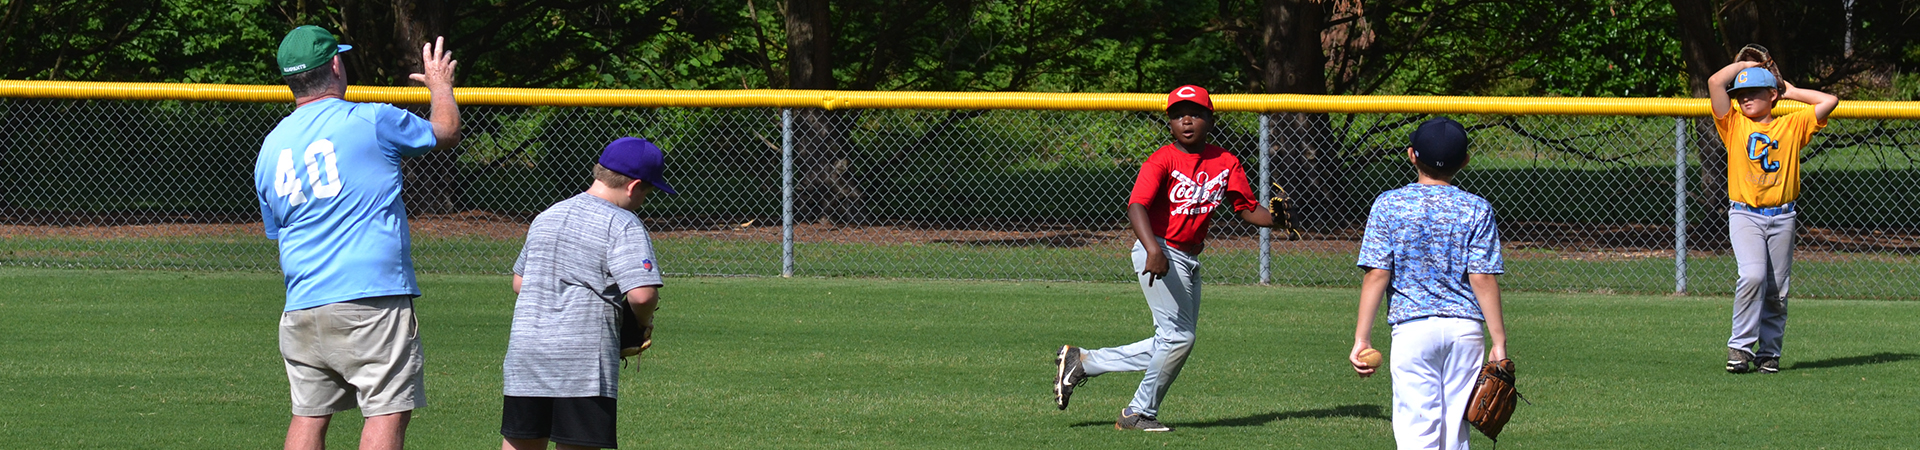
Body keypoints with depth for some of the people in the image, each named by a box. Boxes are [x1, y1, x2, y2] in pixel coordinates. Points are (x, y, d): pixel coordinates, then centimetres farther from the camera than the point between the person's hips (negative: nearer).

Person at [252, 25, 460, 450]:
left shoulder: (270, 148, 12)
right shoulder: (371, 122, -4)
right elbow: (446, 132, 12)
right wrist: (441, 86, 32)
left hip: (301, 311, 6)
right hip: (372, 300, -6)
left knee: (308, 415, 10)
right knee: (388, 413, -6)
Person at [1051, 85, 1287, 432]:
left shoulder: (1225, 163, 7)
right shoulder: (1162, 161, -12)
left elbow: (1247, 209, 7)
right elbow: (1137, 206, -24)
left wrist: (1274, 219, -16)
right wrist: (1153, 249, -40)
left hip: (1190, 259, 8)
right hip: (1159, 255, -8)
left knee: (1170, 345, 12)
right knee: (1179, 337, -12)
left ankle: (1081, 362, 21)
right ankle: (1140, 413, 2)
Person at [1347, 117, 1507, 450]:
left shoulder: (1389, 205, 0)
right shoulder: (1476, 210, 2)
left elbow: (1376, 274, -4)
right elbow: (1483, 279, -2)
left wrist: (1362, 338, -2)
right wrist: (1498, 341, 0)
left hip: (1413, 328, -2)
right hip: (1466, 328, 2)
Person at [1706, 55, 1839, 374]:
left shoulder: (1792, 126, 12)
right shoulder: (1734, 124, 9)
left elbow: (1829, 102, 7)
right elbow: (1715, 82, -1)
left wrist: (1791, 92, 16)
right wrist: (1745, 64, 13)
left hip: (1782, 218, 2)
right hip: (1745, 215, -2)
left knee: (1777, 291, 3)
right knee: (1753, 275, -21)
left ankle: (1769, 353, 12)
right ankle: (1740, 347, -14)